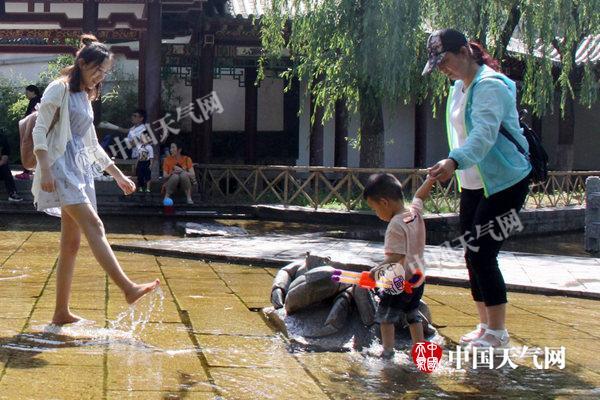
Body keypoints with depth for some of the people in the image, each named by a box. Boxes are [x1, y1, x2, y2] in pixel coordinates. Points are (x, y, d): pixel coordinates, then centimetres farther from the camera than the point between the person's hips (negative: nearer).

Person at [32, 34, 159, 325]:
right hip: (61, 166, -9)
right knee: (94, 226, -20)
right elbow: (39, 130, -10)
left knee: (71, 242, 4)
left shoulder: (86, 97, 22)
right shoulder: (59, 89, -3)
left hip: (81, 169, 9)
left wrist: (118, 175, 26)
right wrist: (45, 170, -21)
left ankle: (61, 312, 6)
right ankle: (128, 288, -29)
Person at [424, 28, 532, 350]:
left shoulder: (490, 86, -20)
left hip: (505, 182, -9)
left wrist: (454, 162, -50)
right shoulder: (459, 87, 11)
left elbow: (484, 134, -35)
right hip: (473, 185, 9)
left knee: (482, 254, -12)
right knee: (472, 255, 10)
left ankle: (497, 333, -2)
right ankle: (485, 325, 21)